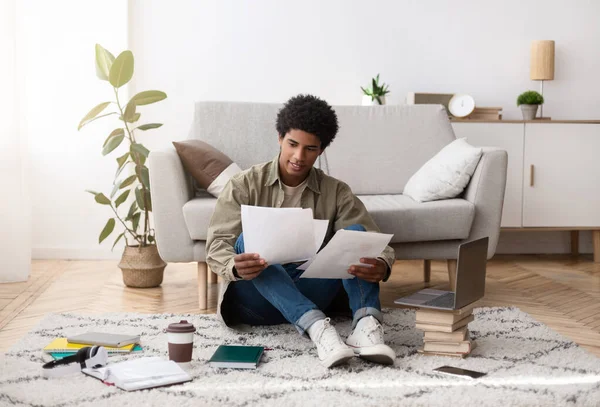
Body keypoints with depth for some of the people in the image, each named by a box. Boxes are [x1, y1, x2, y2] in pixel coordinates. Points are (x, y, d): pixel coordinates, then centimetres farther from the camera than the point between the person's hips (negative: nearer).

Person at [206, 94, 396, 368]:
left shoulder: (336, 192, 5)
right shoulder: (244, 185, 1)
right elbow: (217, 245, -10)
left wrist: (381, 267, -30)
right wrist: (236, 267, -35)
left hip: (309, 294, 1)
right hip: (256, 300, -1)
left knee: (354, 233, -19)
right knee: (247, 240, -30)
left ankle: (366, 325, -42)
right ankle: (317, 327, -46)